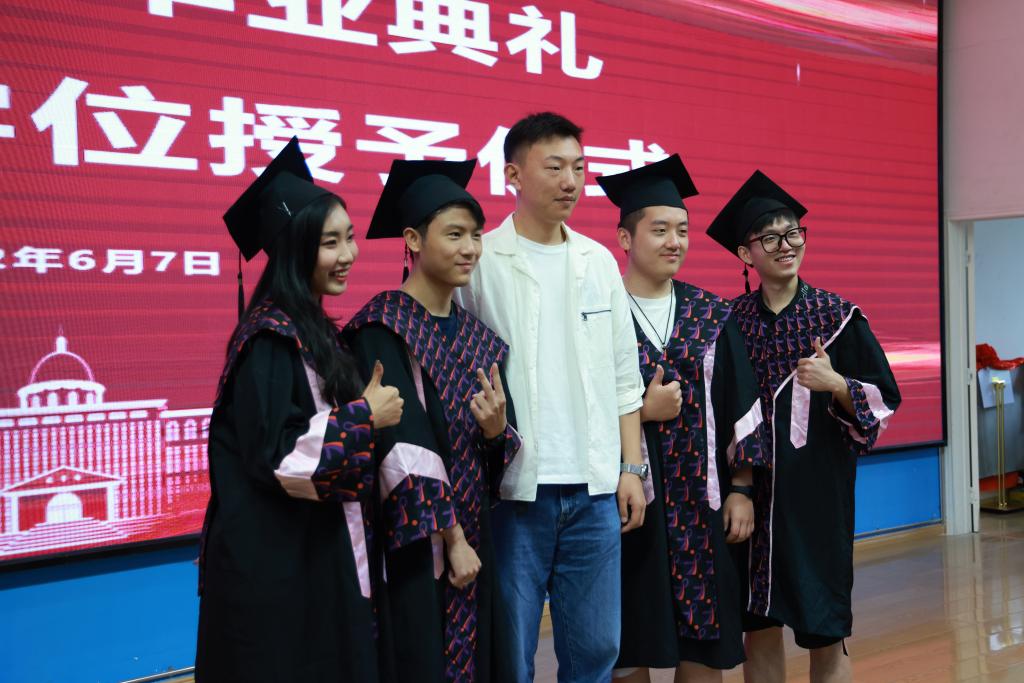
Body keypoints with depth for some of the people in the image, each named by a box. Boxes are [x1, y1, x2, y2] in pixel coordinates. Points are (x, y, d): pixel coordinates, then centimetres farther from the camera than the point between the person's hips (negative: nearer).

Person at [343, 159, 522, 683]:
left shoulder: (478, 338, 9)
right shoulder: (383, 328, -11)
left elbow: (506, 454, 8)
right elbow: (404, 444, -16)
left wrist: (496, 429, -14)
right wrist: (452, 537, -16)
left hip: (473, 537, 7)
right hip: (413, 543, -6)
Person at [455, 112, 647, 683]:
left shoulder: (599, 261, 9)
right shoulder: (480, 262, -5)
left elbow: (624, 376, 13)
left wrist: (632, 468, 8)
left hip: (594, 490, 4)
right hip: (514, 491, -4)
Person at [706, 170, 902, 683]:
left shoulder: (838, 317, -2)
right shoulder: (731, 321, 3)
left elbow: (884, 401, -1)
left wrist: (836, 384, -19)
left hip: (817, 488, -2)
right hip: (750, 490, 2)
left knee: (824, 634, 4)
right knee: (758, 627, 9)